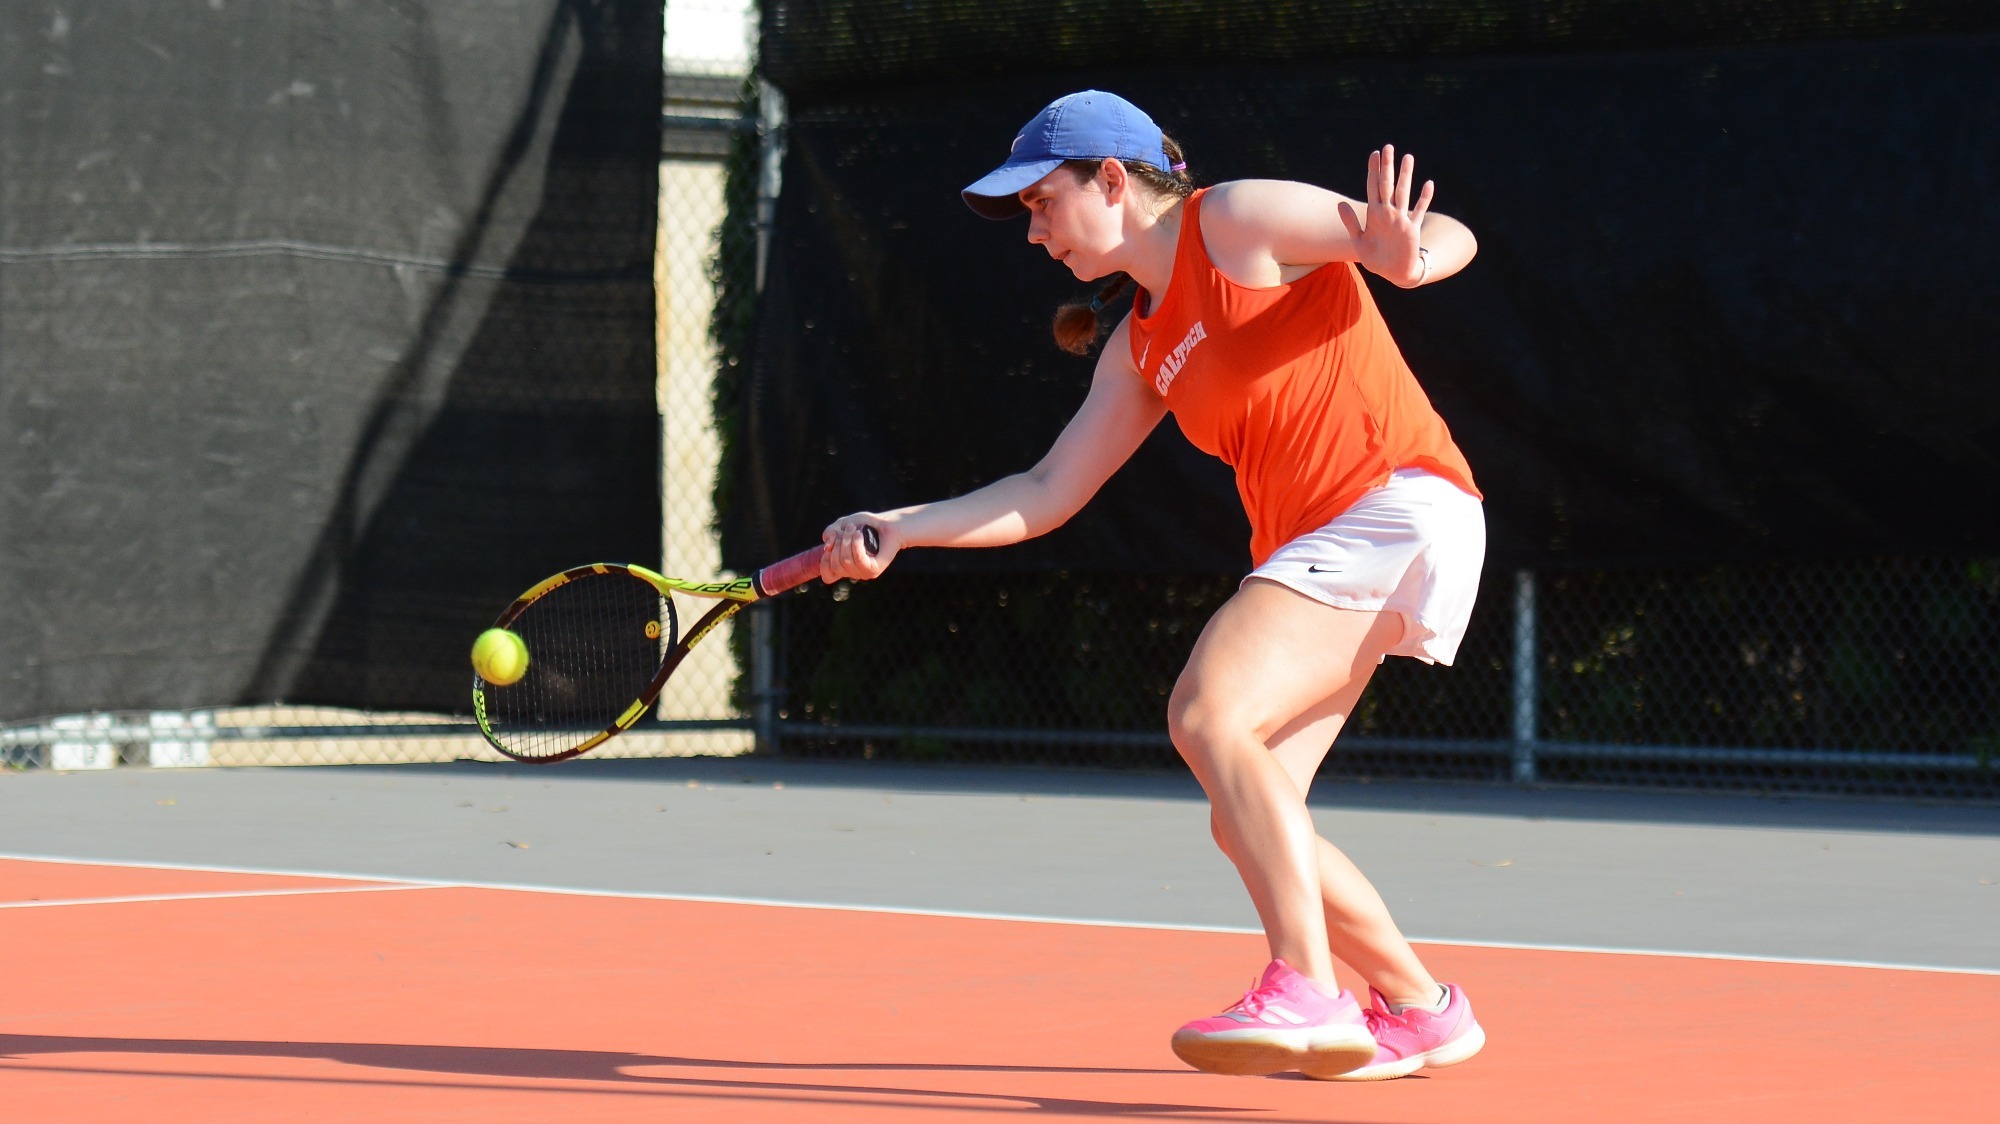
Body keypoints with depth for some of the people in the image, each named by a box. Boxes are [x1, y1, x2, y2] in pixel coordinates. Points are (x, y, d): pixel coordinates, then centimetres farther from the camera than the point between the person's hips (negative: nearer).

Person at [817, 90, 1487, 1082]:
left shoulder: (1241, 221, -3)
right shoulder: (1140, 348, 19)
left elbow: (1451, 239, -7)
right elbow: (1046, 496, 20)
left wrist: (1406, 256, -31)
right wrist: (894, 530, 9)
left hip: (1398, 506, -9)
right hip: (1305, 546, 9)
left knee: (1208, 712, -26)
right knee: (1247, 826, 3)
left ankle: (1307, 997, -33)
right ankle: (1416, 1010, 19)